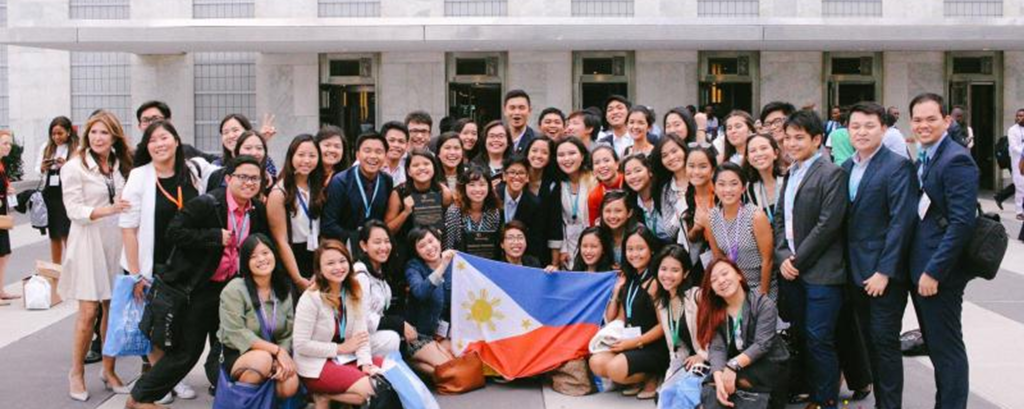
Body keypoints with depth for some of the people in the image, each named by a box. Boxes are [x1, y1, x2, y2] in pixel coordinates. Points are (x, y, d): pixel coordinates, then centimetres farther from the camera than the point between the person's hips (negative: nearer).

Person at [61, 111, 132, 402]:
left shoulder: (121, 165, 10)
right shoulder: (74, 167, -6)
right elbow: (74, 210, -13)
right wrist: (108, 210, -25)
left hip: (117, 241, 5)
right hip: (88, 242, -4)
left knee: (114, 308, 6)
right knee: (89, 311, -6)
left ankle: (108, 370, 19)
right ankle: (76, 373, 9)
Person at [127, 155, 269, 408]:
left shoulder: (259, 211, 1)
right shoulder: (206, 204, -18)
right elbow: (174, 232, -21)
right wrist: (215, 237, -25)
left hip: (229, 287, 6)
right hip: (196, 288, -6)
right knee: (187, 350, 1)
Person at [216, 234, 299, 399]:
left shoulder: (283, 290, 6)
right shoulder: (235, 289, -10)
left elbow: (287, 334, 3)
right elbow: (237, 334, -19)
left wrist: (282, 359, -18)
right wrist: (276, 350, -23)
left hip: (272, 355, 4)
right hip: (235, 355, -4)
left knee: (290, 384, -26)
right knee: (263, 359, -37)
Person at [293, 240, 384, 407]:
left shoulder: (353, 292, 4)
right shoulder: (311, 298, -16)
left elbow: (361, 332, -4)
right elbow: (301, 344, -18)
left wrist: (366, 363, -20)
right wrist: (340, 348, -13)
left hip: (345, 359, 8)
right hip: (315, 366, -7)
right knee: (370, 389, -24)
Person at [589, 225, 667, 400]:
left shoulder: (655, 282, -11)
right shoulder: (629, 280, 13)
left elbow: (663, 326, -14)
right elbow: (620, 318, 11)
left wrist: (635, 342, -17)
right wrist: (617, 290, 5)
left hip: (654, 347, -7)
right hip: (629, 343, 7)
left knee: (615, 368, -30)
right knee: (596, 362, -19)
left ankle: (652, 378, -2)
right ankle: (638, 379, 1)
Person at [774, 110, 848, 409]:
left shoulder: (832, 174, -8)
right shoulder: (790, 175, 15)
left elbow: (827, 224, -14)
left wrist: (798, 260, -12)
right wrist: (783, 256, -1)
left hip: (821, 273, -7)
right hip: (791, 271, 7)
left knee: (819, 340, -4)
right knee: (801, 336, 11)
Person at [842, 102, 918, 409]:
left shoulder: (898, 166, -10)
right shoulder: (846, 168, 11)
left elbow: (901, 221, -16)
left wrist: (884, 271, -18)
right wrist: (846, 264, 4)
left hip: (885, 273, -6)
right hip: (857, 271, 7)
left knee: (885, 342, -2)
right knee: (870, 341, 12)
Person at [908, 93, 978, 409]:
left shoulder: (956, 160, -15)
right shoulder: (924, 160, 14)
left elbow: (962, 222, -21)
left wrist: (933, 272, -21)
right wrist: (918, 269, 11)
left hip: (939, 274, -9)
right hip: (920, 270, 9)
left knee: (947, 348, -1)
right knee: (936, 346, 16)